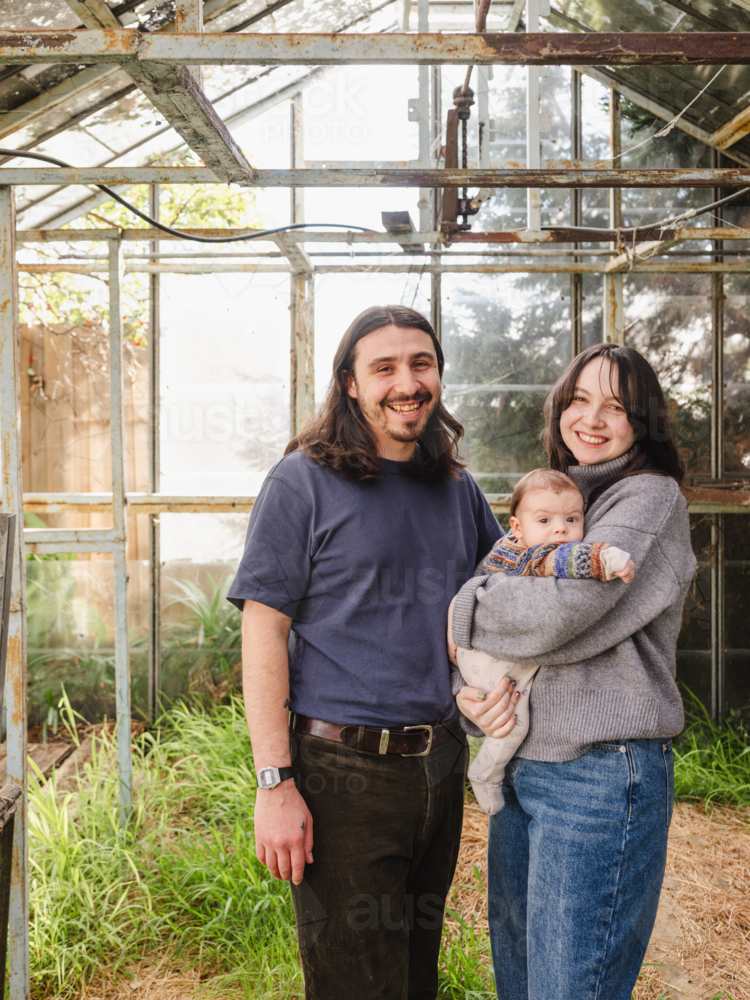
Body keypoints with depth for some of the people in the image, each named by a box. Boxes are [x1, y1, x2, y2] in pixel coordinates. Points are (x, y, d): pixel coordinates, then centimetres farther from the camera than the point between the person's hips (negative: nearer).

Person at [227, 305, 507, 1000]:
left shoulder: (457, 488, 8)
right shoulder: (304, 481, -8)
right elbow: (263, 631, -11)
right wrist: (275, 783, -17)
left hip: (440, 763, 5)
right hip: (342, 770, -5)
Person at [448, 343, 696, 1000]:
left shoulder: (652, 497, -9)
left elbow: (559, 609, -23)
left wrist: (463, 617, -7)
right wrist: (470, 689, -10)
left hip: (601, 778, -7)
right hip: (520, 767, 8)